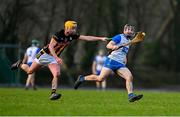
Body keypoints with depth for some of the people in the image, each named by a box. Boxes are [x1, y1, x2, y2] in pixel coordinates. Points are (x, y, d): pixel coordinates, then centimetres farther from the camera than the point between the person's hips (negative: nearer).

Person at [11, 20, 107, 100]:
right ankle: (19, 64, 36)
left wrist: (100, 38, -15)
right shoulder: (58, 35, -26)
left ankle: (53, 93, -15)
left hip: (55, 57, 5)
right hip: (45, 54, -5)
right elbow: (51, 46, -29)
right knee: (30, 71, 7)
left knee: (57, 74, -17)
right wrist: (56, 58, -40)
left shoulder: (73, 36, -8)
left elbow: (87, 38, -8)